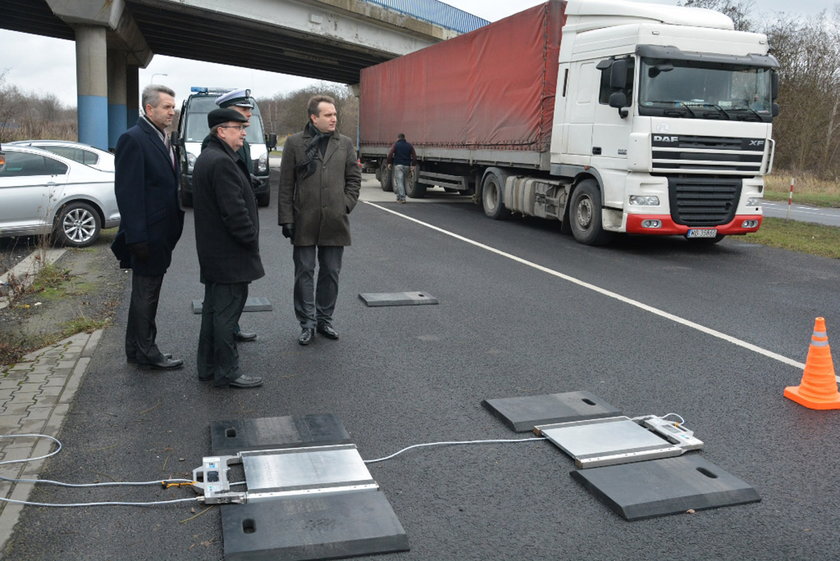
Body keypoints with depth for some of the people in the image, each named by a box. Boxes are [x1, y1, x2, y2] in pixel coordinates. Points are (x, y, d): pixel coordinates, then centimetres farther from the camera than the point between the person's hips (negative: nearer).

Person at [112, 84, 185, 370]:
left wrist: (174, 228, 14)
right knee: (145, 294, 2)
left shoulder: (162, 138, 12)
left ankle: (139, 349, 28)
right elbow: (128, 192, -20)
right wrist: (137, 238, -22)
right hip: (148, 234, -9)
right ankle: (145, 352, 15)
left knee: (148, 293, 16)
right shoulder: (133, 139, -15)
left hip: (162, 233, 9)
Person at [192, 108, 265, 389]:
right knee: (227, 312, -3)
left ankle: (207, 366, 26)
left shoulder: (206, 158, 15)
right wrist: (251, 240, -13)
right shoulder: (222, 162, -19)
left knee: (213, 309, 17)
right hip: (229, 254, -11)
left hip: (212, 251, 11)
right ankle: (226, 373, 5)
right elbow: (234, 210, -24)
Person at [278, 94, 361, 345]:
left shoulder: (345, 143, 6)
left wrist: (346, 205, 0)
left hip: (335, 221, 2)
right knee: (304, 273, 4)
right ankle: (307, 323, 15)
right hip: (304, 221, -2)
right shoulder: (295, 143, 0)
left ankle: (325, 319, 24)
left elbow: (354, 178, 12)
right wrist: (286, 218, -4)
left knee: (330, 273, 10)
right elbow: (286, 184, 0)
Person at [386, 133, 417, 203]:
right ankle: (399, 196, 23)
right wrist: (413, 165, 8)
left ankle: (402, 198, -14)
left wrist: (389, 163, 0)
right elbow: (414, 156, 5)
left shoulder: (396, 144, -1)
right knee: (402, 181, 18)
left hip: (398, 165, -4)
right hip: (406, 166, 4)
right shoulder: (409, 145, 10)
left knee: (399, 181, -5)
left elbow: (390, 154, -10)